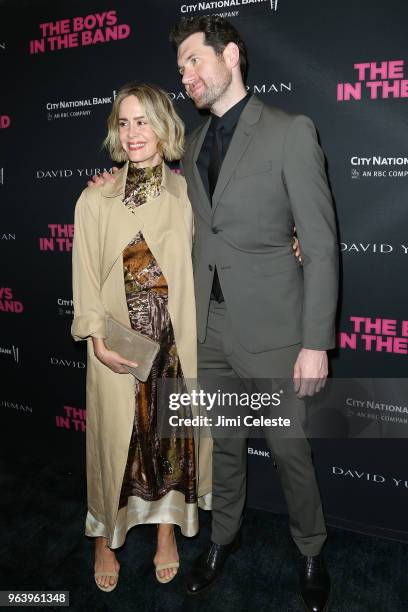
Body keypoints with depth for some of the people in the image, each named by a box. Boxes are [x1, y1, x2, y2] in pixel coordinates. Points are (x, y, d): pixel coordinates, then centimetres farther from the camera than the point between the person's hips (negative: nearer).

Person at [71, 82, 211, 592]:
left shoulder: (188, 195, 1)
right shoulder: (95, 200, -3)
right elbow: (85, 277, -2)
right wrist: (97, 338, -11)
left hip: (176, 342, 1)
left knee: (172, 436, 14)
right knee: (114, 440, 12)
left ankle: (167, 528, 40)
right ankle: (105, 541, 37)